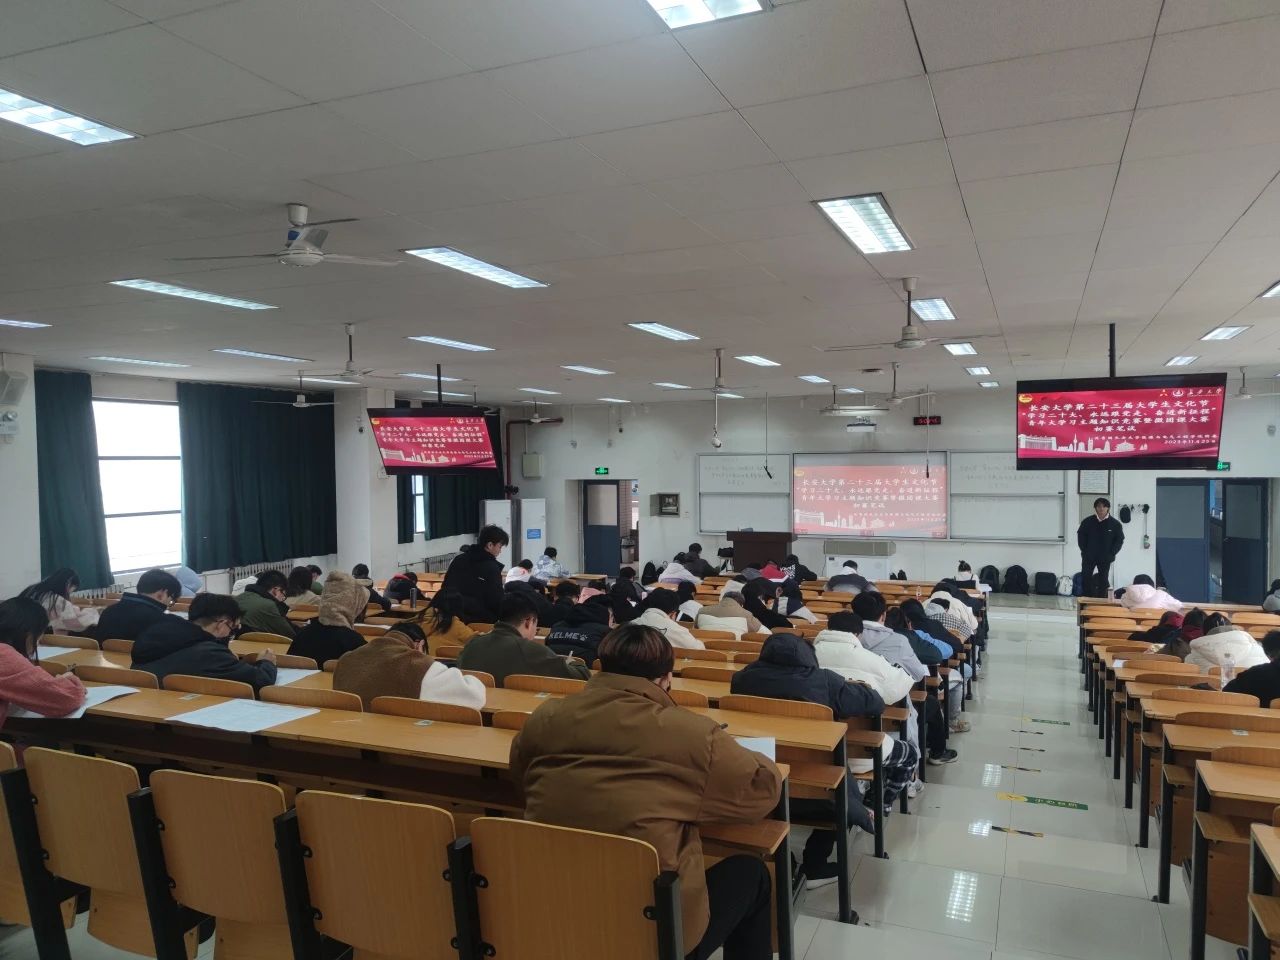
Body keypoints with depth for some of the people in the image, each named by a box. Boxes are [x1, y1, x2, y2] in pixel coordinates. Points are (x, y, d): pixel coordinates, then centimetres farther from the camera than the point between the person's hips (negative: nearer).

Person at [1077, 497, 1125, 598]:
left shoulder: (1115, 524, -4)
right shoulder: (1087, 521, -2)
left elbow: (1119, 540, 0)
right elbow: (1080, 536, 5)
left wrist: (1111, 554, -8)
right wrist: (1085, 551, -3)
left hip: (1105, 558, -1)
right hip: (1089, 556, 1)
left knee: (1103, 580, 5)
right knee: (1086, 578, -2)